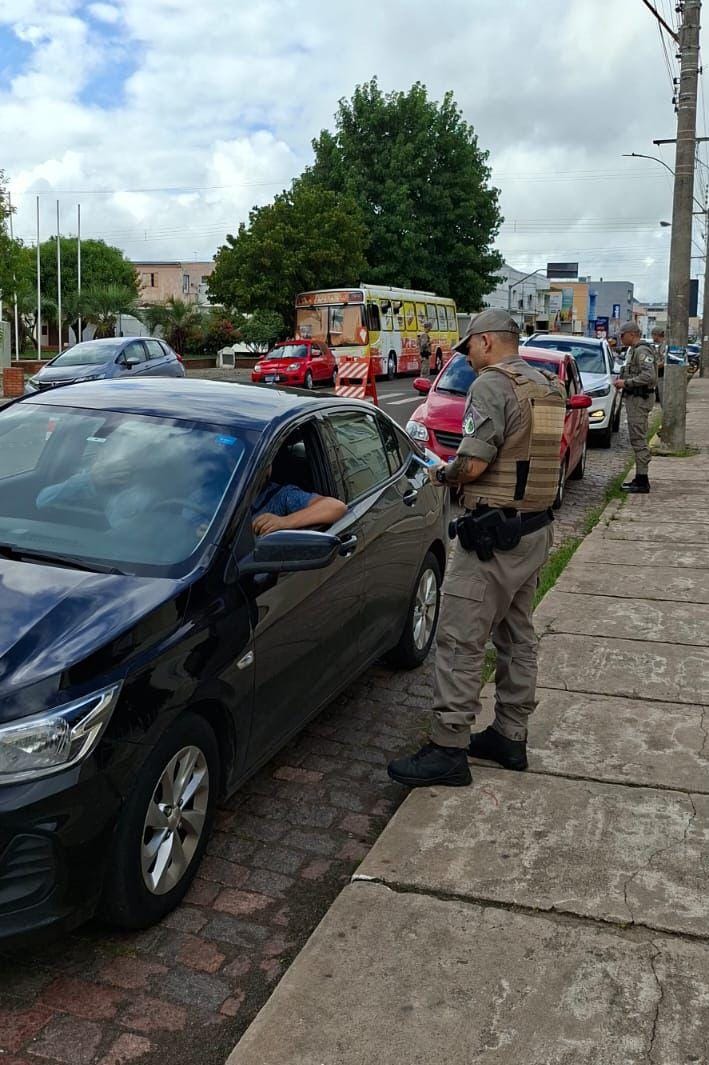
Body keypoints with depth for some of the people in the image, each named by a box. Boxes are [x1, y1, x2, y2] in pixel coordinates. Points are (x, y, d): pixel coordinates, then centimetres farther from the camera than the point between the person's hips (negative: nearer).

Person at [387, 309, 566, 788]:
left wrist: (442, 475, -1)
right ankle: (511, 736, 26)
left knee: (460, 641, -4)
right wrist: (457, 471, 12)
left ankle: (448, 750, 0)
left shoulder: (491, 386, -14)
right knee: (518, 636, 16)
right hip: (538, 528, 10)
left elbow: (473, 465, -22)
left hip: (494, 532, -10)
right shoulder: (550, 388, 13)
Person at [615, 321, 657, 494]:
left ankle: (642, 482, -9)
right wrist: (623, 381, 9)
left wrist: (626, 382, -20)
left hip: (640, 399, -11)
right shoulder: (633, 350, 17)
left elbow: (649, 376, -26)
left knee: (639, 440, -10)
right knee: (637, 439, 14)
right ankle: (640, 478, 20)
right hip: (634, 397, 11)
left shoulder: (642, 351, -16)